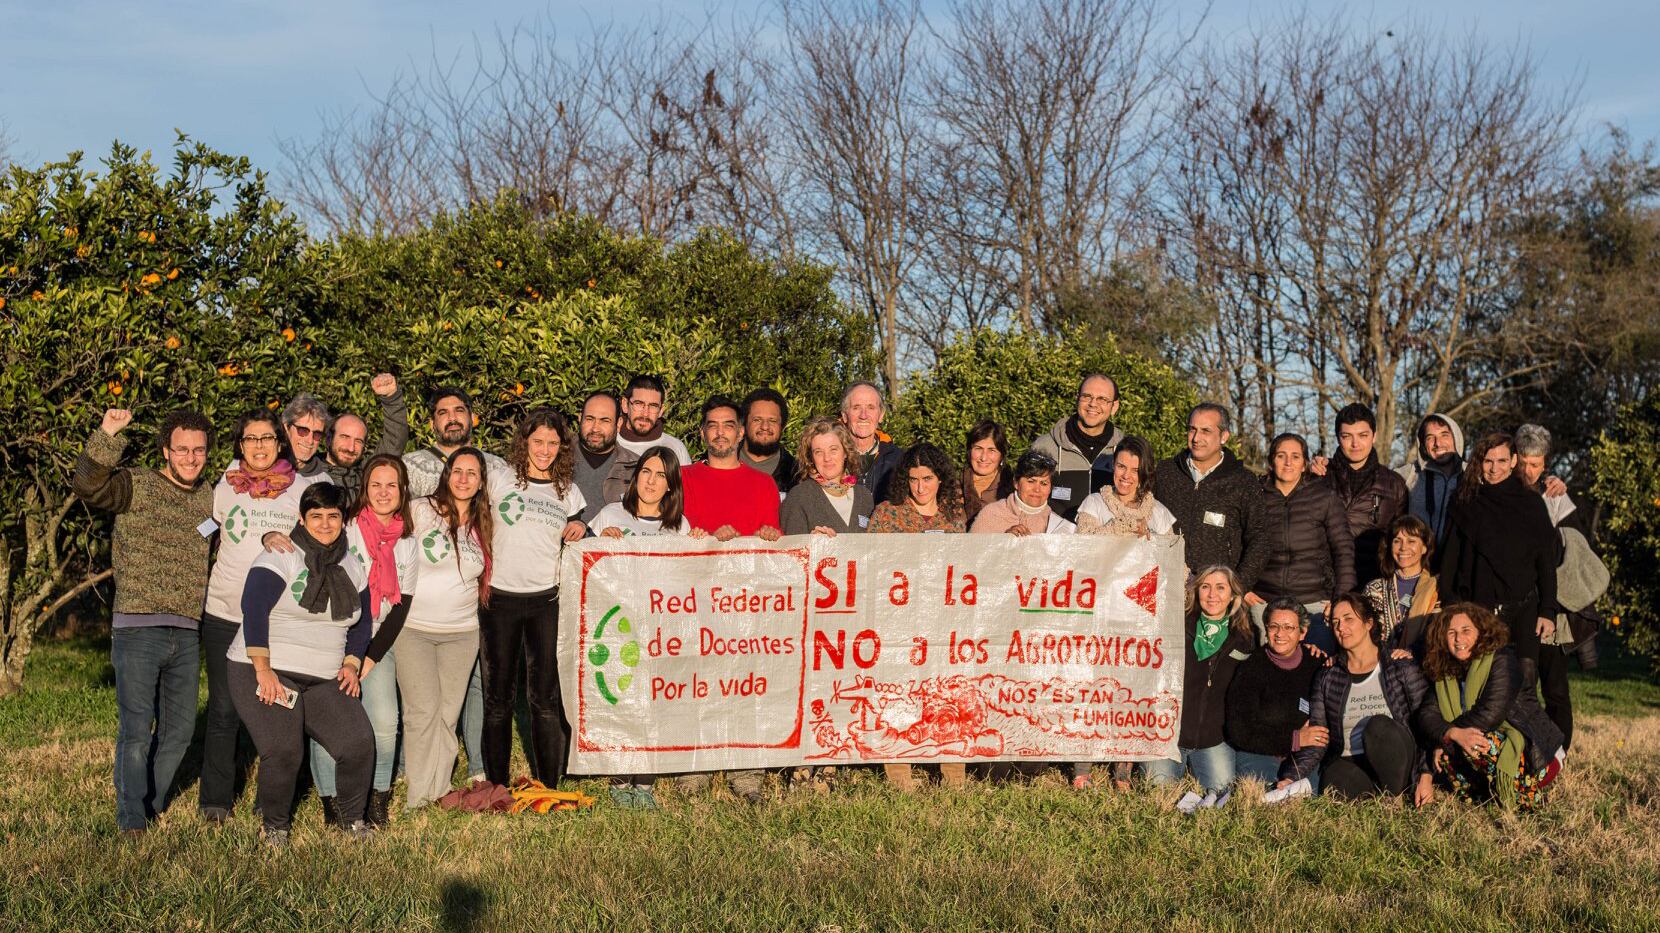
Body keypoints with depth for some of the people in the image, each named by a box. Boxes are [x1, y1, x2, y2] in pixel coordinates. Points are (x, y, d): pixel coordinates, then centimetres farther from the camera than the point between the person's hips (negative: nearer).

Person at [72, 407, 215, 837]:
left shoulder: (210, 499, 13)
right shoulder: (136, 486, -4)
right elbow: (88, 485, -23)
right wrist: (107, 435, -35)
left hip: (187, 635, 6)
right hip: (137, 628, -5)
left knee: (179, 729, 12)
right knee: (137, 728, -6)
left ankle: (153, 806, 30)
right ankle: (132, 821, 5)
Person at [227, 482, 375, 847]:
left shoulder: (351, 567, 13)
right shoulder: (280, 557, -7)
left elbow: (361, 622, 22)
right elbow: (254, 611, -16)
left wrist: (351, 663, 7)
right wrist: (263, 670, -21)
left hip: (323, 680, 5)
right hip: (267, 673, -5)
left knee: (359, 742, -11)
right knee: (283, 752, -19)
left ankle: (353, 818, 11)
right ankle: (275, 826, 6)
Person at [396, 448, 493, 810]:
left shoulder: (483, 525, 9)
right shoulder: (420, 510, -4)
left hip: (462, 632, 4)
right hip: (413, 627, -4)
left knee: (448, 714, 5)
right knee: (423, 711, -8)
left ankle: (440, 793, 14)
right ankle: (418, 798, 0)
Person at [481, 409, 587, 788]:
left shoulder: (568, 492, 12)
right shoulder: (499, 479, 2)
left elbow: (579, 549, 19)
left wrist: (581, 529, -1)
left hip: (546, 601, 1)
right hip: (499, 599, -1)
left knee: (546, 698, -1)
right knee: (498, 696, 6)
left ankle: (549, 788, 7)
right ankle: (495, 787, 16)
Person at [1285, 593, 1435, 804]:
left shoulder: (1403, 670, 5)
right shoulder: (1327, 679, 12)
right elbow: (1316, 741, 6)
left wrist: (1426, 775, -12)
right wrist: (1292, 778, -10)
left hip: (1398, 766, 0)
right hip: (1348, 765, 0)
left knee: (1379, 726, -31)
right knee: (1335, 781, -35)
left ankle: (1395, 798, -14)